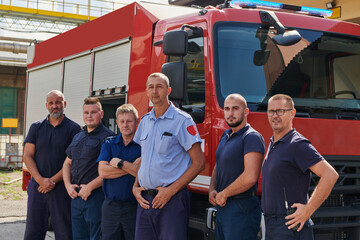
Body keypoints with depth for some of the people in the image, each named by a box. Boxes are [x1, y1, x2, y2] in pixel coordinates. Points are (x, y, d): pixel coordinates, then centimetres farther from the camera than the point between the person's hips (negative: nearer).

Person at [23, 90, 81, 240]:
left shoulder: (73, 129, 1)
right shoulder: (36, 127, 11)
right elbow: (27, 156, 6)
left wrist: (53, 180, -11)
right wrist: (41, 180, -9)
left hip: (61, 187, -3)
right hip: (37, 186, 3)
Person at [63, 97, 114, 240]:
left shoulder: (107, 137, -8)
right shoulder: (78, 137, 17)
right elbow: (67, 164, 22)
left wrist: (90, 187, -17)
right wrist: (68, 185, 5)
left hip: (96, 196, -7)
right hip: (76, 196, 8)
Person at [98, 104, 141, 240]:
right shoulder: (109, 144, 10)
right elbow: (102, 172, -5)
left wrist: (119, 163, -9)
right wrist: (131, 167, -10)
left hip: (134, 207, -3)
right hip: (110, 207, 3)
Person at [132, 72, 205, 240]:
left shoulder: (182, 120, -5)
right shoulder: (144, 121, 14)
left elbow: (198, 163, -7)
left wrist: (170, 190, -13)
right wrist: (135, 187, 7)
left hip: (172, 200, -5)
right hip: (145, 200, 6)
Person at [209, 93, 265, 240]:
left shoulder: (251, 137, -14)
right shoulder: (225, 136, 15)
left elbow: (250, 177, -23)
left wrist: (223, 194, -13)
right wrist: (212, 190, 5)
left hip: (241, 208, -9)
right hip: (222, 206, 9)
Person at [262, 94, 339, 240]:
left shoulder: (298, 145, -14)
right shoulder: (273, 145, 15)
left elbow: (330, 175, -23)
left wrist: (308, 210, -20)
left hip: (289, 227, -9)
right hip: (271, 224, 9)